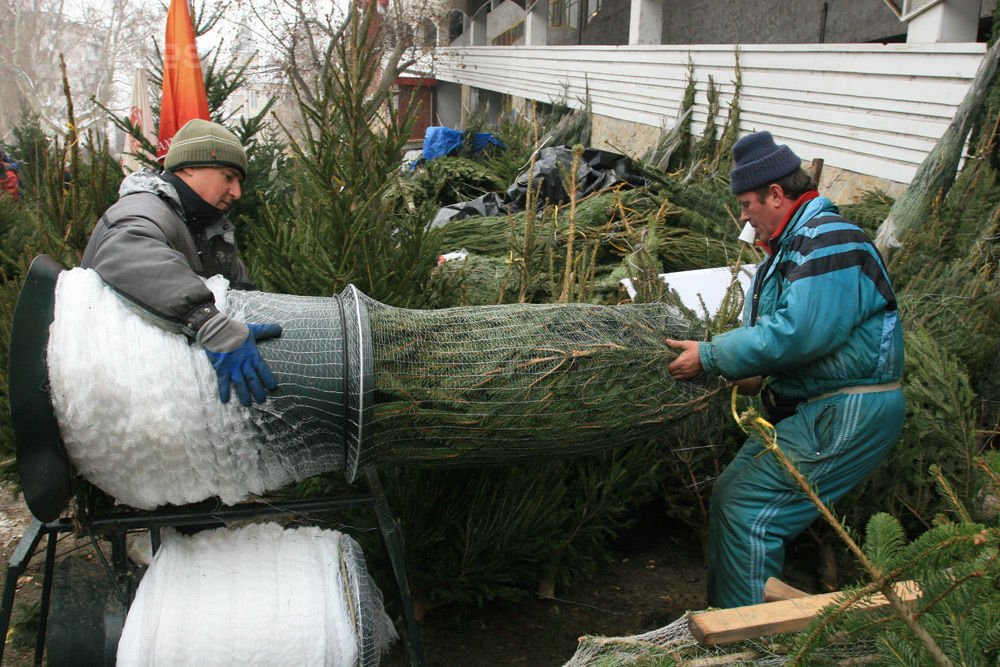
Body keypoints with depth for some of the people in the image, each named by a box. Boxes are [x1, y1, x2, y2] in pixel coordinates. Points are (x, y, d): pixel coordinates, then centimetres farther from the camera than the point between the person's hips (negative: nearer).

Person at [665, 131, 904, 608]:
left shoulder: (829, 242, -19)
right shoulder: (792, 243, 15)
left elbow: (795, 334, -28)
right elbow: (764, 327, 17)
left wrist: (710, 357, -19)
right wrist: (721, 359, -1)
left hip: (848, 414, -11)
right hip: (808, 405, 11)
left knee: (748, 513, -13)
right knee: (729, 493, 12)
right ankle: (723, 609, 24)